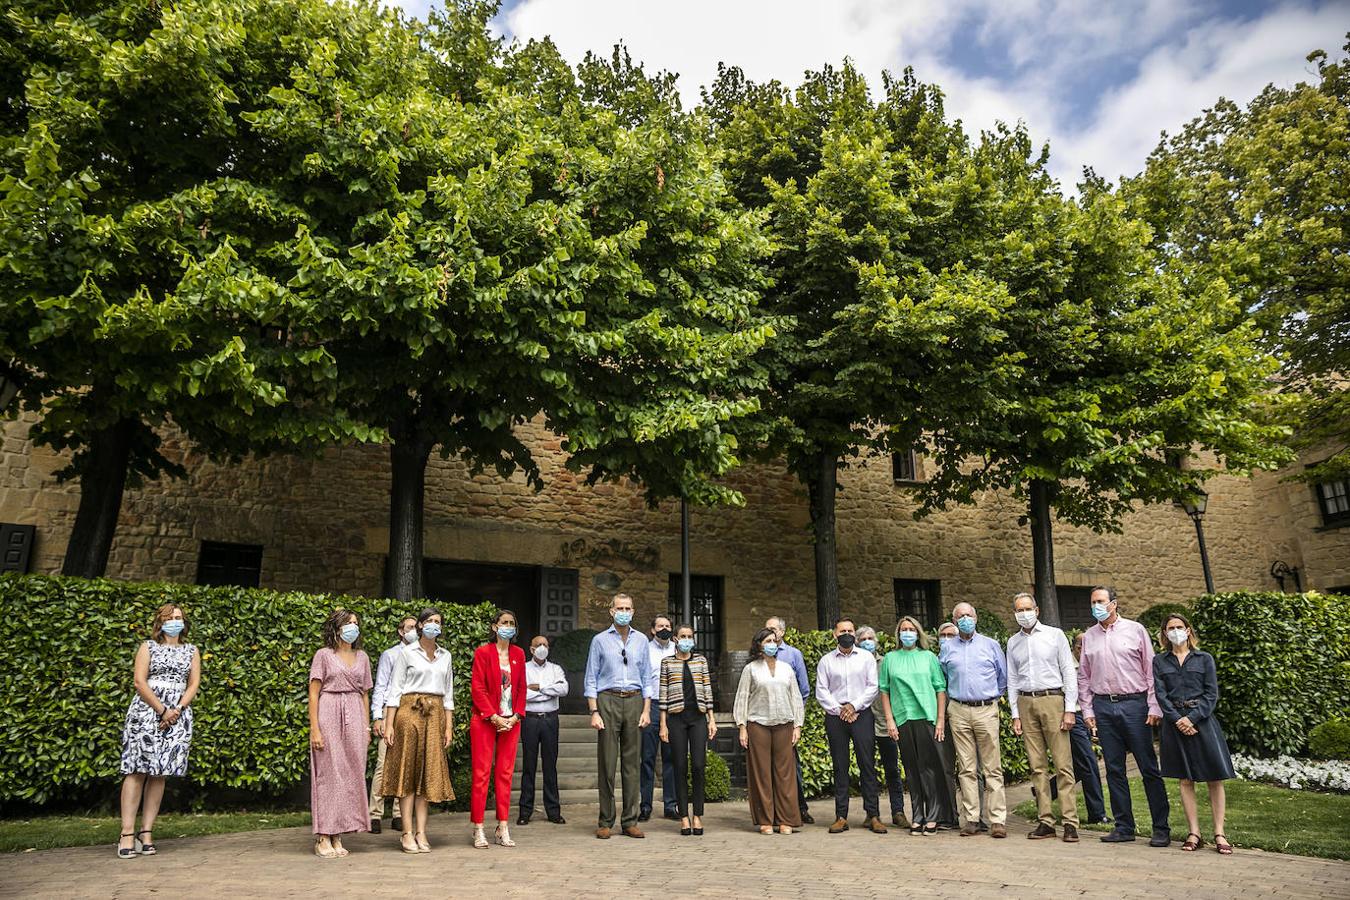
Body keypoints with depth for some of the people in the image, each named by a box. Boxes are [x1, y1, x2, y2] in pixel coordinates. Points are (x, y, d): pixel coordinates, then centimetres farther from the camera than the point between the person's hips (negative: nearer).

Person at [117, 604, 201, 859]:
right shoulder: (148, 647, 7)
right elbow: (140, 682, -4)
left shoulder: (191, 651, 15)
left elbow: (194, 684, 8)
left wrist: (177, 710, -9)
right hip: (146, 713, -2)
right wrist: (162, 710, -12)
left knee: (159, 774, 3)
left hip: (178, 716, 3)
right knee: (137, 771, -7)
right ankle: (127, 834, -6)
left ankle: (146, 833, 5)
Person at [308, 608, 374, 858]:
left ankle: (337, 836, 11)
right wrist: (314, 729, -10)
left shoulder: (362, 657, 14)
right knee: (328, 773, -3)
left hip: (354, 718, 4)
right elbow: (314, 693, -3)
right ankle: (323, 838, 5)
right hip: (329, 715, -4)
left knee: (351, 774, 2)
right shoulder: (324, 654, 2)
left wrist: (366, 728, 10)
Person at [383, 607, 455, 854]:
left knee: (429, 772, 3)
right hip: (409, 712, -4)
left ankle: (421, 833, 8)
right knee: (407, 771, -1)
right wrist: (389, 724, -9)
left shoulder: (445, 656, 12)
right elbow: (394, 690, -2)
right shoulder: (406, 653, 1)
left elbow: (448, 694, 13)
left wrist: (449, 726, 6)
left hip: (435, 715, 4)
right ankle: (407, 833, 3)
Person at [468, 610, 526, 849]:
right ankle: (478, 829, 5)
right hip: (484, 720, -4)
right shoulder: (483, 652, -4)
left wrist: (515, 716, -2)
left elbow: (521, 688, 11)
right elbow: (477, 688, -8)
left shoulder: (518, 654, 10)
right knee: (481, 773, -2)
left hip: (511, 721, 4)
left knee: (505, 773, 7)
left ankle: (503, 829, 13)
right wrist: (495, 717, -12)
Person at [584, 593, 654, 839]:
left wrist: (646, 710, 3)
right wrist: (594, 712, -6)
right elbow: (591, 679, 2)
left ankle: (630, 821, 11)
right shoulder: (600, 640, 4)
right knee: (607, 764, -2)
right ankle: (605, 822, 7)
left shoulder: (641, 640, 12)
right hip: (608, 701, -2)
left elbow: (647, 677, 12)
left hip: (634, 701, 2)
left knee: (632, 763, 3)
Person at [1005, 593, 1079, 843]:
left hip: (1052, 700, -3)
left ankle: (1070, 822, -2)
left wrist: (1070, 709, -6)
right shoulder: (1013, 642, 14)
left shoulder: (1054, 635, 4)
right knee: (1037, 766, 4)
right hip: (1026, 703, 3)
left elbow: (1069, 672, 1)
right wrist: (1015, 715, 7)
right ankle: (1045, 821, 8)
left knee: (1063, 765, -6)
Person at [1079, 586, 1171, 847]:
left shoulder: (1135, 630, 2)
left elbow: (1151, 670, 0)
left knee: (1149, 768, 0)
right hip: (1103, 707, 3)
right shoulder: (1088, 637, 11)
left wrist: (1154, 707, -6)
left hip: (1134, 703, -3)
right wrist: (1087, 710, 7)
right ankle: (1124, 827, 15)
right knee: (1114, 769, 7)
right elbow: (1083, 677, 14)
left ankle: (1161, 828, 8)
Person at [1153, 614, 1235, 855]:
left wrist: (1193, 718, -11)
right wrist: (1177, 719, -12)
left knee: (1215, 779, -2)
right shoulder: (1159, 661, 9)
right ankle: (1194, 834, 9)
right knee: (1184, 780, 4)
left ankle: (1219, 834, 6)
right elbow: (1160, 694, 1)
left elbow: (1212, 693, -1)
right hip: (1175, 723, 1)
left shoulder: (1204, 659, 6)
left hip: (1202, 720, -1)